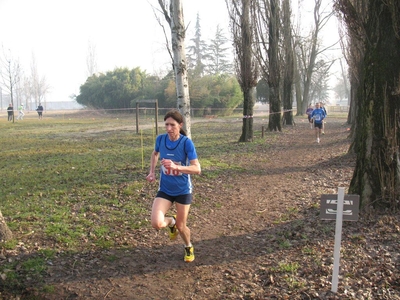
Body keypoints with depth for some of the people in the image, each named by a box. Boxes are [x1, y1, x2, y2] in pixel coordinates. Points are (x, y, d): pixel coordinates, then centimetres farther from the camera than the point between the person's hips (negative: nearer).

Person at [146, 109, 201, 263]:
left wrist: (176, 167, -40)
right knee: (156, 223, -19)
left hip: (183, 190, -2)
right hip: (164, 190, 2)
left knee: (181, 227, 10)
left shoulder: (186, 142, -20)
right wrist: (152, 172, 4)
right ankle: (171, 222, 20)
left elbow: (197, 169, -26)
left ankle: (189, 247, 46)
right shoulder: (160, 139, -9)